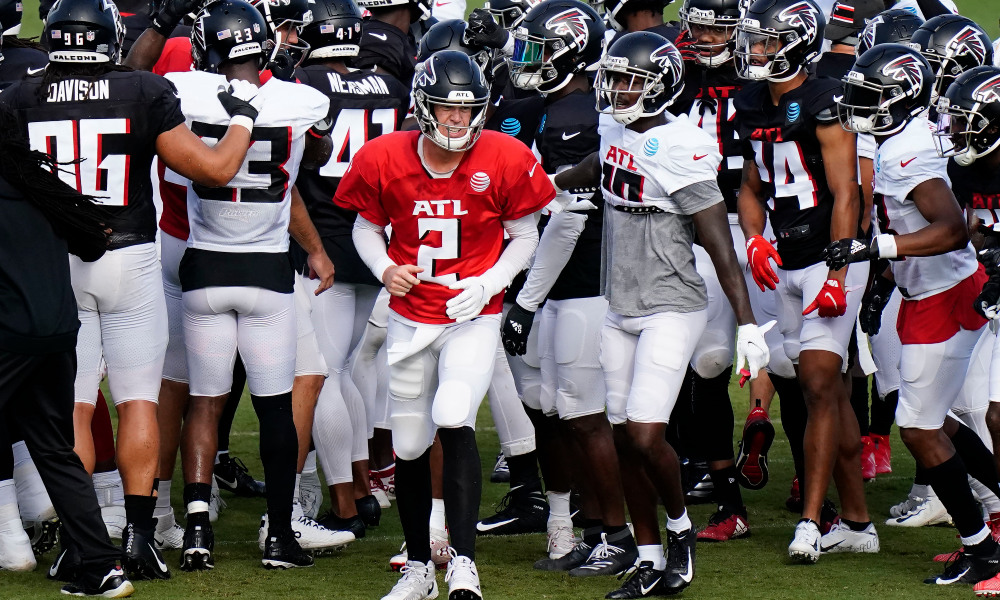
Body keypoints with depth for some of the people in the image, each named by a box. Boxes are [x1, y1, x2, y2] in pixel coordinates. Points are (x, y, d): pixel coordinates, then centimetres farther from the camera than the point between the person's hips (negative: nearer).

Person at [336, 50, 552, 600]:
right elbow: (366, 226, 8)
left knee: (454, 420, -24)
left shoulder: (505, 161, -12)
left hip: (474, 317, -3)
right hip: (410, 320, 3)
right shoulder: (384, 160, -9)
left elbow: (524, 236, 1)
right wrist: (384, 268, -12)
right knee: (409, 444, 9)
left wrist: (489, 283, -14)